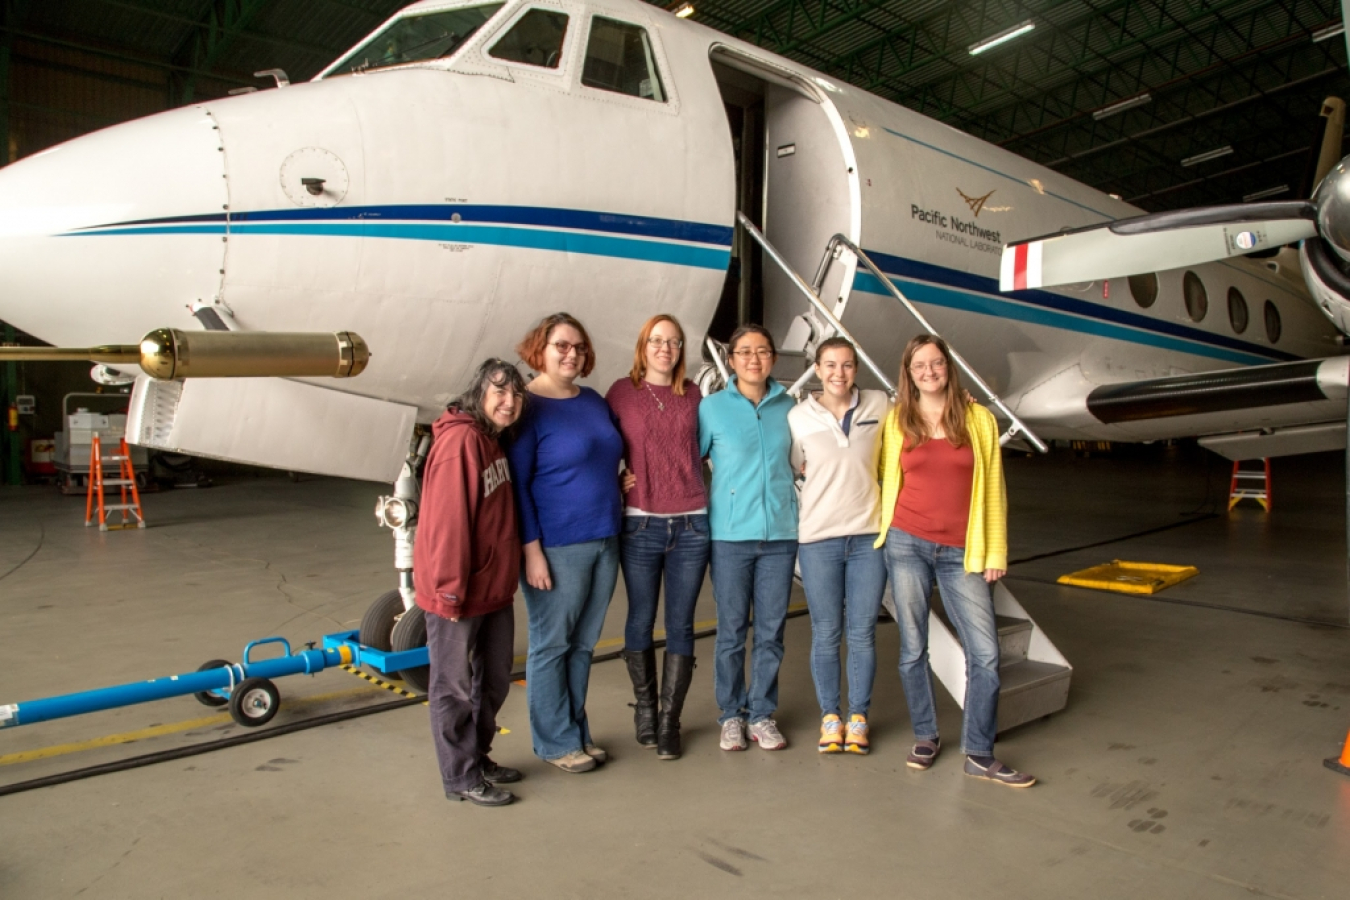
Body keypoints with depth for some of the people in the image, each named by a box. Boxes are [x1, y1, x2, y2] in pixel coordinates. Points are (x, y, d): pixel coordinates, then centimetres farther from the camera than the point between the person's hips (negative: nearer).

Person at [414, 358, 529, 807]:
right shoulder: (460, 440, -20)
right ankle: (461, 778, 20)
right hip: (459, 596, -10)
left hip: (495, 589, 10)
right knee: (455, 688, 7)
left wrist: (508, 575, 14)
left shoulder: (491, 439, 9)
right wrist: (450, 590, -22)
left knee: (493, 681, 21)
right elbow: (447, 519, -24)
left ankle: (479, 758, 37)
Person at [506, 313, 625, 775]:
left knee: (583, 644, 15)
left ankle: (578, 733, 28)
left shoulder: (594, 401, 12)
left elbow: (614, 455, 27)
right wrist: (531, 551, -16)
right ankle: (556, 742, 18)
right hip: (556, 547, -7)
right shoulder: (527, 407, -9)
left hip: (604, 542, 7)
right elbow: (516, 485, -12)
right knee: (551, 645, 5)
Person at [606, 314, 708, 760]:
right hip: (640, 524, -1)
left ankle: (669, 722, 17)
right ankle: (644, 707, 29)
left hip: (691, 524, 2)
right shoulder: (622, 392, 2)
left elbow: (707, 448, 14)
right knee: (640, 621, 8)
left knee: (680, 626, 5)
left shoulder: (692, 395, 8)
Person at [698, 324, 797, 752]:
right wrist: (703, 510, -3)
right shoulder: (713, 407, -1)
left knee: (771, 629, 7)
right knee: (731, 629, 5)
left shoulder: (788, 406, 7)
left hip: (780, 533, 2)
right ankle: (731, 715, 21)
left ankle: (762, 713, 22)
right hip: (731, 535, -2)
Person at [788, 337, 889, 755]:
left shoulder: (880, 405, 1)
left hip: (869, 534, 1)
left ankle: (858, 717, 24)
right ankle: (830, 716, 24)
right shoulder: (798, 416, -2)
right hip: (818, 537, -1)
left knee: (862, 633, 8)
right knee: (825, 634, 8)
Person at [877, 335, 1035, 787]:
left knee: (985, 654, -3)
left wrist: (995, 552, 3)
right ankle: (925, 737, 24)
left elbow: (993, 488, 5)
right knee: (913, 648, 6)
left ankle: (979, 755, 11)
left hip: (961, 552, 0)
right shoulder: (896, 422, 5)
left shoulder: (978, 419, 4)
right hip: (907, 545, 0)